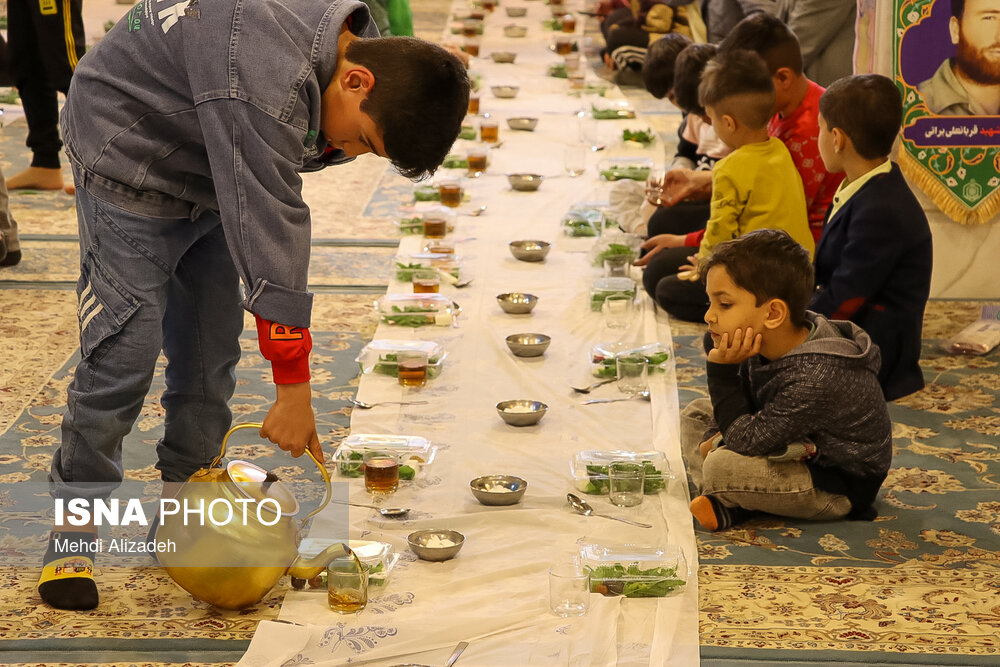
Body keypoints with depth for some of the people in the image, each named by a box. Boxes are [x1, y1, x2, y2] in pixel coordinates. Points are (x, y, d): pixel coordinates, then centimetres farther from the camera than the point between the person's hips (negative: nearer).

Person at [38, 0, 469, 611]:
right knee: (125, 350, -12)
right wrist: (294, 389, -34)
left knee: (211, 347, 7)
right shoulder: (264, 80, -39)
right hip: (130, 163, -8)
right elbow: (268, 228, -38)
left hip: (208, 180, 8)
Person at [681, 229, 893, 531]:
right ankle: (726, 501, -6)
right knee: (696, 412, 12)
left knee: (723, 467, -33)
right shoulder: (763, 345, -9)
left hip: (839, 487, -10)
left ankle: (730, 505, 2)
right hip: (802, 449, 10)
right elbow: (743, 404, 10)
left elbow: (747, 441, -32)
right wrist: (715, 438, -11)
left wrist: (722, 371, -32)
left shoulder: (816, 378, -36)